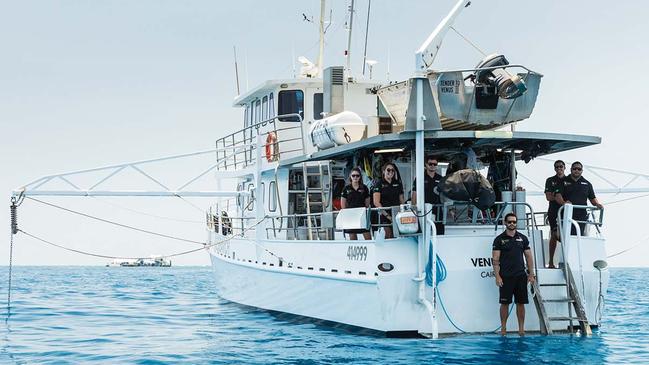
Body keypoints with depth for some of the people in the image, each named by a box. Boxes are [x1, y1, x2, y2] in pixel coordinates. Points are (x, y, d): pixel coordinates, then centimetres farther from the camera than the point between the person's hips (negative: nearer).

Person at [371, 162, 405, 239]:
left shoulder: (398, 184, 17)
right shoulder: (379, 184, 2)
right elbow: (376, 202, -5)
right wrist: (387, 215, -11)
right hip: (384, 214, -4)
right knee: (388, 234, -11)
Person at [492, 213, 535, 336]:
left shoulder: (522, 238, 10)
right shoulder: (499, 239, 1)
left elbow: (529, 257, 12)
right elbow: (495, 260, -2)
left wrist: (531, 274, 6)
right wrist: (497, 276, -10)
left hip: (521, 276, 3)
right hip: (506, 277, -3)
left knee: (521, 303, 4)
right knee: (505, 303, 1)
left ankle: (521, 328, 10)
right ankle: (503, 328, 9)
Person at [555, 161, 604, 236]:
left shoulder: (587, 184, 18)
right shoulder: (564, 181, 9)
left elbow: (593, 198, 18)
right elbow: (558, 195, -3)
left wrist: (597, 204, -5)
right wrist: (563, 202, -24)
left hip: (581, 216, 2)